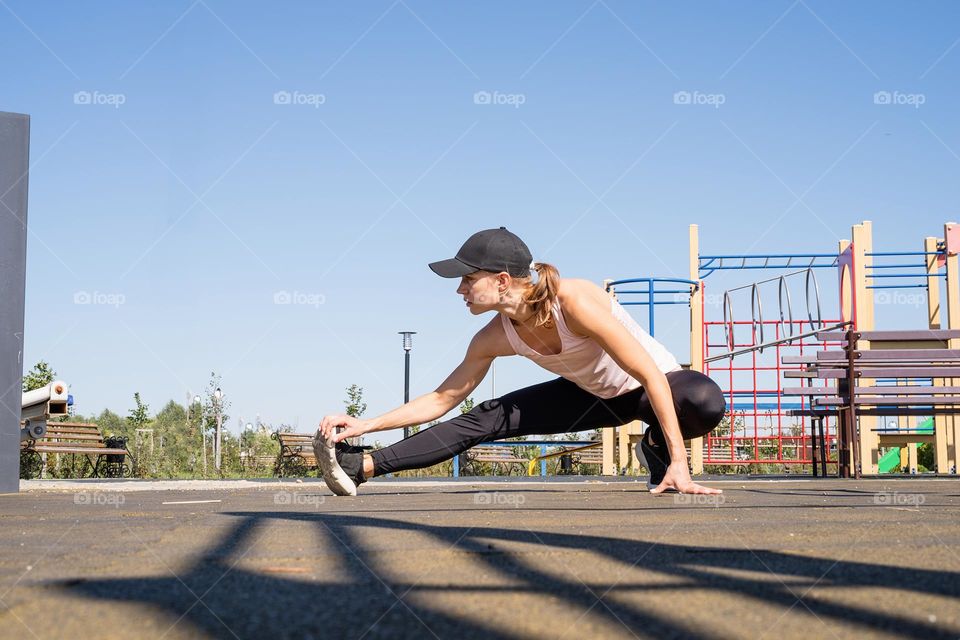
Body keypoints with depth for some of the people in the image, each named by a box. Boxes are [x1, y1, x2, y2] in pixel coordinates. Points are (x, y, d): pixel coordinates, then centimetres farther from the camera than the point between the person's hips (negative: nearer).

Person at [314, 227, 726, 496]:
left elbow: (650, 374, -33)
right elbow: (442, 399, -4)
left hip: (651, 389, -5)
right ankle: (361, 466, -7)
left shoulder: (574, 302, -35)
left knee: (705, 402, -40)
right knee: (485, 420, -9)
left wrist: (678, 463, -36)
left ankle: (657, 448, -7)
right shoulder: (496, 337, -15)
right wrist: (367, 424, -14)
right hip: (594, 396, 5)